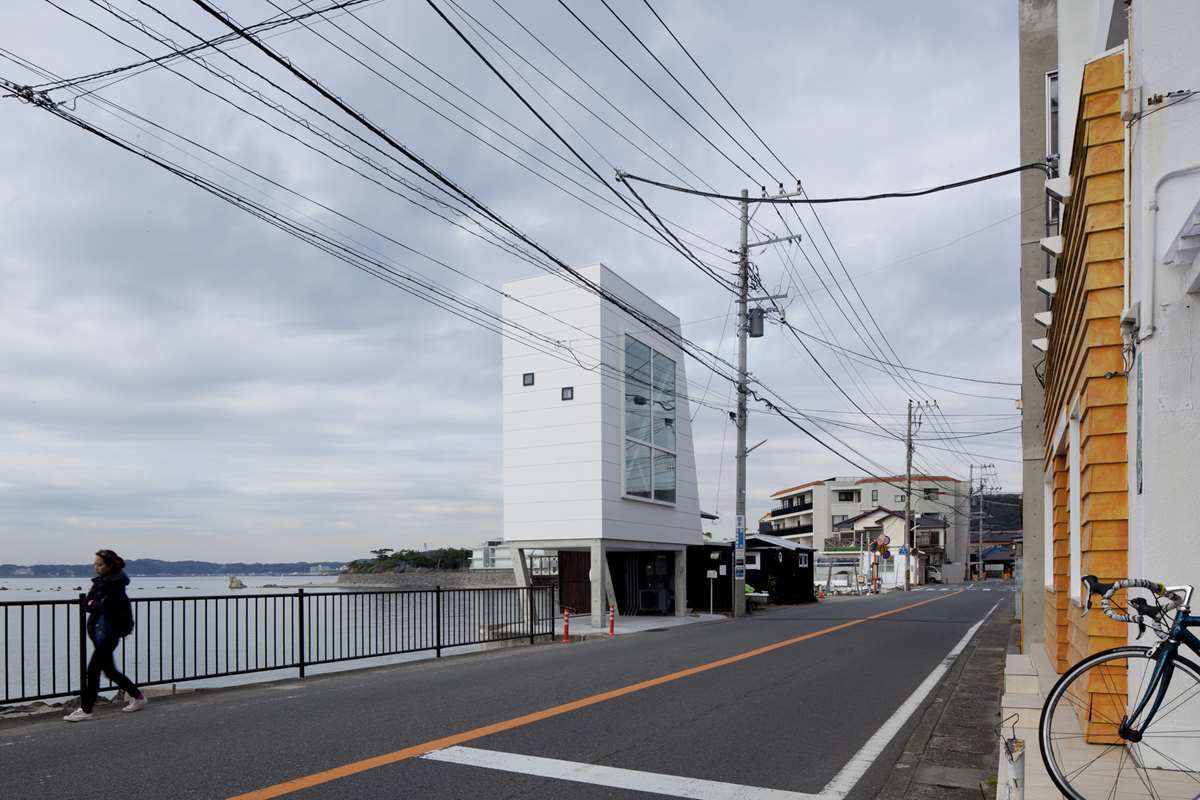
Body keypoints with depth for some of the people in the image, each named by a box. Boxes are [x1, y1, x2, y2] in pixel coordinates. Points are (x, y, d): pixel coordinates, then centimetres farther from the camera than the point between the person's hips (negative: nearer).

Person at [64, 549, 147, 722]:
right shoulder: (99, 582, 10)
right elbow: (86, 604, 8)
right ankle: (137, 696, 26)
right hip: (98, 630, 9)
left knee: (93, 669, -7)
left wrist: (93, 604, -8)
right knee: (109, 669, 14)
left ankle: (85, 710, 1)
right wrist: (95, 605, -10)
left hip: (109, 633, -9)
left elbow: (106, 608, -21)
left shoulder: (116, 585, -15)